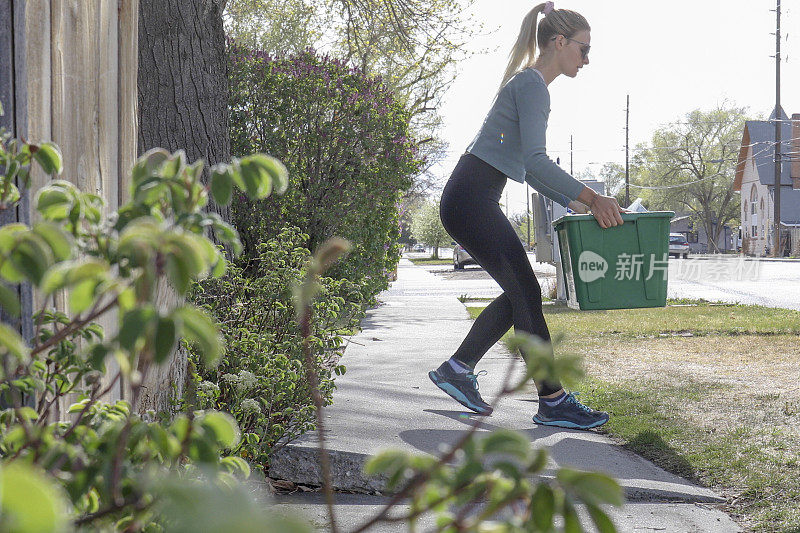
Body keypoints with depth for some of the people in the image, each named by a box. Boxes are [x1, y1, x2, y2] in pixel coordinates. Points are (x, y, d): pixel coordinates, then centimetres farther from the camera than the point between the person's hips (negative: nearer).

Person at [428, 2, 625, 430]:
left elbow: (529, 168, 23)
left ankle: (456, 370, 18)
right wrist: (590, 197, -27)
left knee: (519, 294, 13)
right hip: (472, 199, -10)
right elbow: (535, 160, -23)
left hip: (471, 202, 10)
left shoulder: (530, 84, 20)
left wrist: (573, 202, 15)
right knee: (526, 294, -7)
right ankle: (553, 402, -3)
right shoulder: (531, 83, -11)